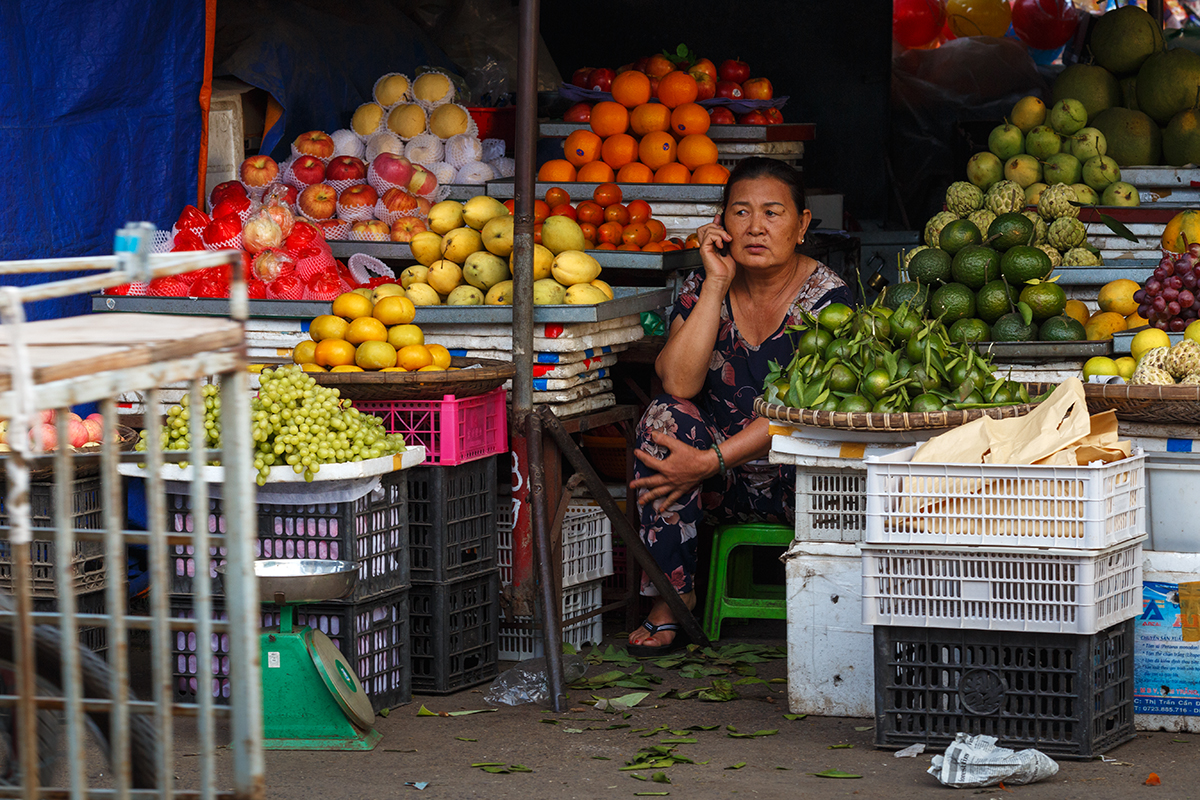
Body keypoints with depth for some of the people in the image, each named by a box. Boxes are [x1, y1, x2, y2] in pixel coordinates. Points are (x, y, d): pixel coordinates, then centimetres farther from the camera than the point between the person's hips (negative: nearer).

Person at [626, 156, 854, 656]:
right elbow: (678, 383, -16)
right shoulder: (703, 289, 2)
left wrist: (710, 462, -27)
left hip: (798, 481, -3)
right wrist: (718, 283, -16)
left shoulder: (826, 298, -9)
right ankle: (670, 601, -24)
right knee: (665, 416, -23)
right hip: (723, 486, 3)